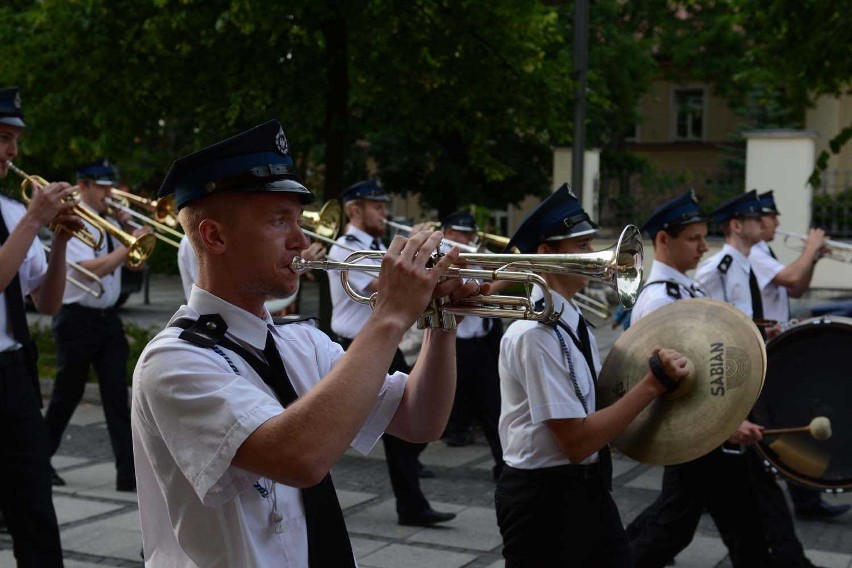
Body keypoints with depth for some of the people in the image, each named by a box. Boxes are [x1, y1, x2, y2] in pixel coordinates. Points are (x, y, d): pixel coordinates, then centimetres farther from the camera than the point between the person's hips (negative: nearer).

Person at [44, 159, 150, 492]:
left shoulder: (110, 223, 10)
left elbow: (134, 264, 13)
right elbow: (92, 270, -24)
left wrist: (125, 225, 1)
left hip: (108, 318, 6)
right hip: (78, 319, -6)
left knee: (117, 396, 0)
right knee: (67, 395, 7)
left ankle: (128, 472, -2)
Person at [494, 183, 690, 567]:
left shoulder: (574, 323, 7)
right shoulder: (534, 332, -21)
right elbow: (576, 441, -22)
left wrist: (656, 378, 1)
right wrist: (653, 383, -21)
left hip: (589, 490, 8)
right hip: (546, 499, -8)